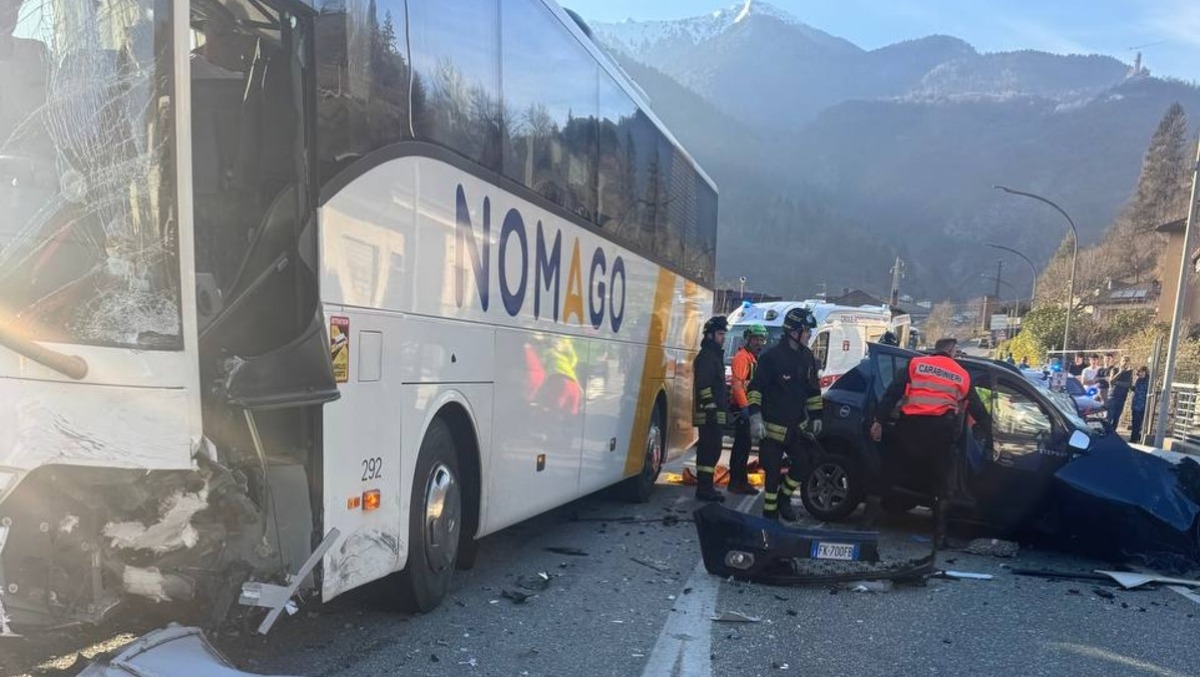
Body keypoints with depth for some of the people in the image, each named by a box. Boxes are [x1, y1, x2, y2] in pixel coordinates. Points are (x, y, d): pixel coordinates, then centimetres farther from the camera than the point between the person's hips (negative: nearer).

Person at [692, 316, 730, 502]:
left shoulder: (715, 355, 22)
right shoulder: (706, 356, -11)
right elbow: (704, 385, -20)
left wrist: (722, 407, 26)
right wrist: (710, 407, -24)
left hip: (715, 413, 10)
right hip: (709, 413, -10)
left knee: (709, 450, 13)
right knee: (710, 450, -10)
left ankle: (705, 487, 19)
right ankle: (704, 488, -8)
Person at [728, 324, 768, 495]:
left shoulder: (753, 357, 18)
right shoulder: (742, 356, -13)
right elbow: (737, 383, -22)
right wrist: (744, 406, -26)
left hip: (748, 406, 10)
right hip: (741, 407, -10)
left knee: (744, 444, 14)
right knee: (741, 445, -7)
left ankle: (741, 481, 22)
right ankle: (736, 483, -2)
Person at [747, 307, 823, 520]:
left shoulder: (807, 357, 6)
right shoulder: (772, 356, -15)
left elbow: (813, 389, 16)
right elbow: (756, 387, -15)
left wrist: (816, 416, 16)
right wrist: (755, 417, -22)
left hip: (797, 425, 6)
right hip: (773, 427, -6)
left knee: (803, 463, 5)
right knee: (773, 472, 1)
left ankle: (784, 498, 27)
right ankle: (770, 513, 14)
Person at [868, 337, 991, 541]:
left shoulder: (916, 364, 12)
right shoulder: (962, 375, 17)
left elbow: (892, 393, 2)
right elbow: (978, 410, 24)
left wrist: (878, 421, 1)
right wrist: (987, 432, 35)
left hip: (911, 426, 0)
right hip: (941, 431, 1)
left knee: (888, 472, 9)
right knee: (941, 482, 14)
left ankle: (869, 519, 12)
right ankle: (940, 532, 14)